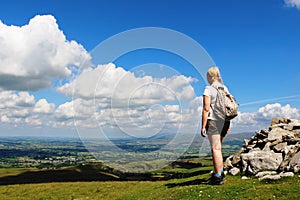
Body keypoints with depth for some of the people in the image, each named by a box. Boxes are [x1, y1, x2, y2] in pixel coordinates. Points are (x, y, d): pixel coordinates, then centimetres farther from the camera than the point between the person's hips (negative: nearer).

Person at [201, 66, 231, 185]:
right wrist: (228, 125, 19)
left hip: (213, 121, -7)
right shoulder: (225, 88, 11)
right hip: (225, 121, 7)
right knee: (217, 147, 20)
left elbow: (206, 109, -14)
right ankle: (220, 172, 25)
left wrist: (203, 126, -12)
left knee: (216, 148, -1)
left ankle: (218, 177, 4)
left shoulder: (208, 89, -9)